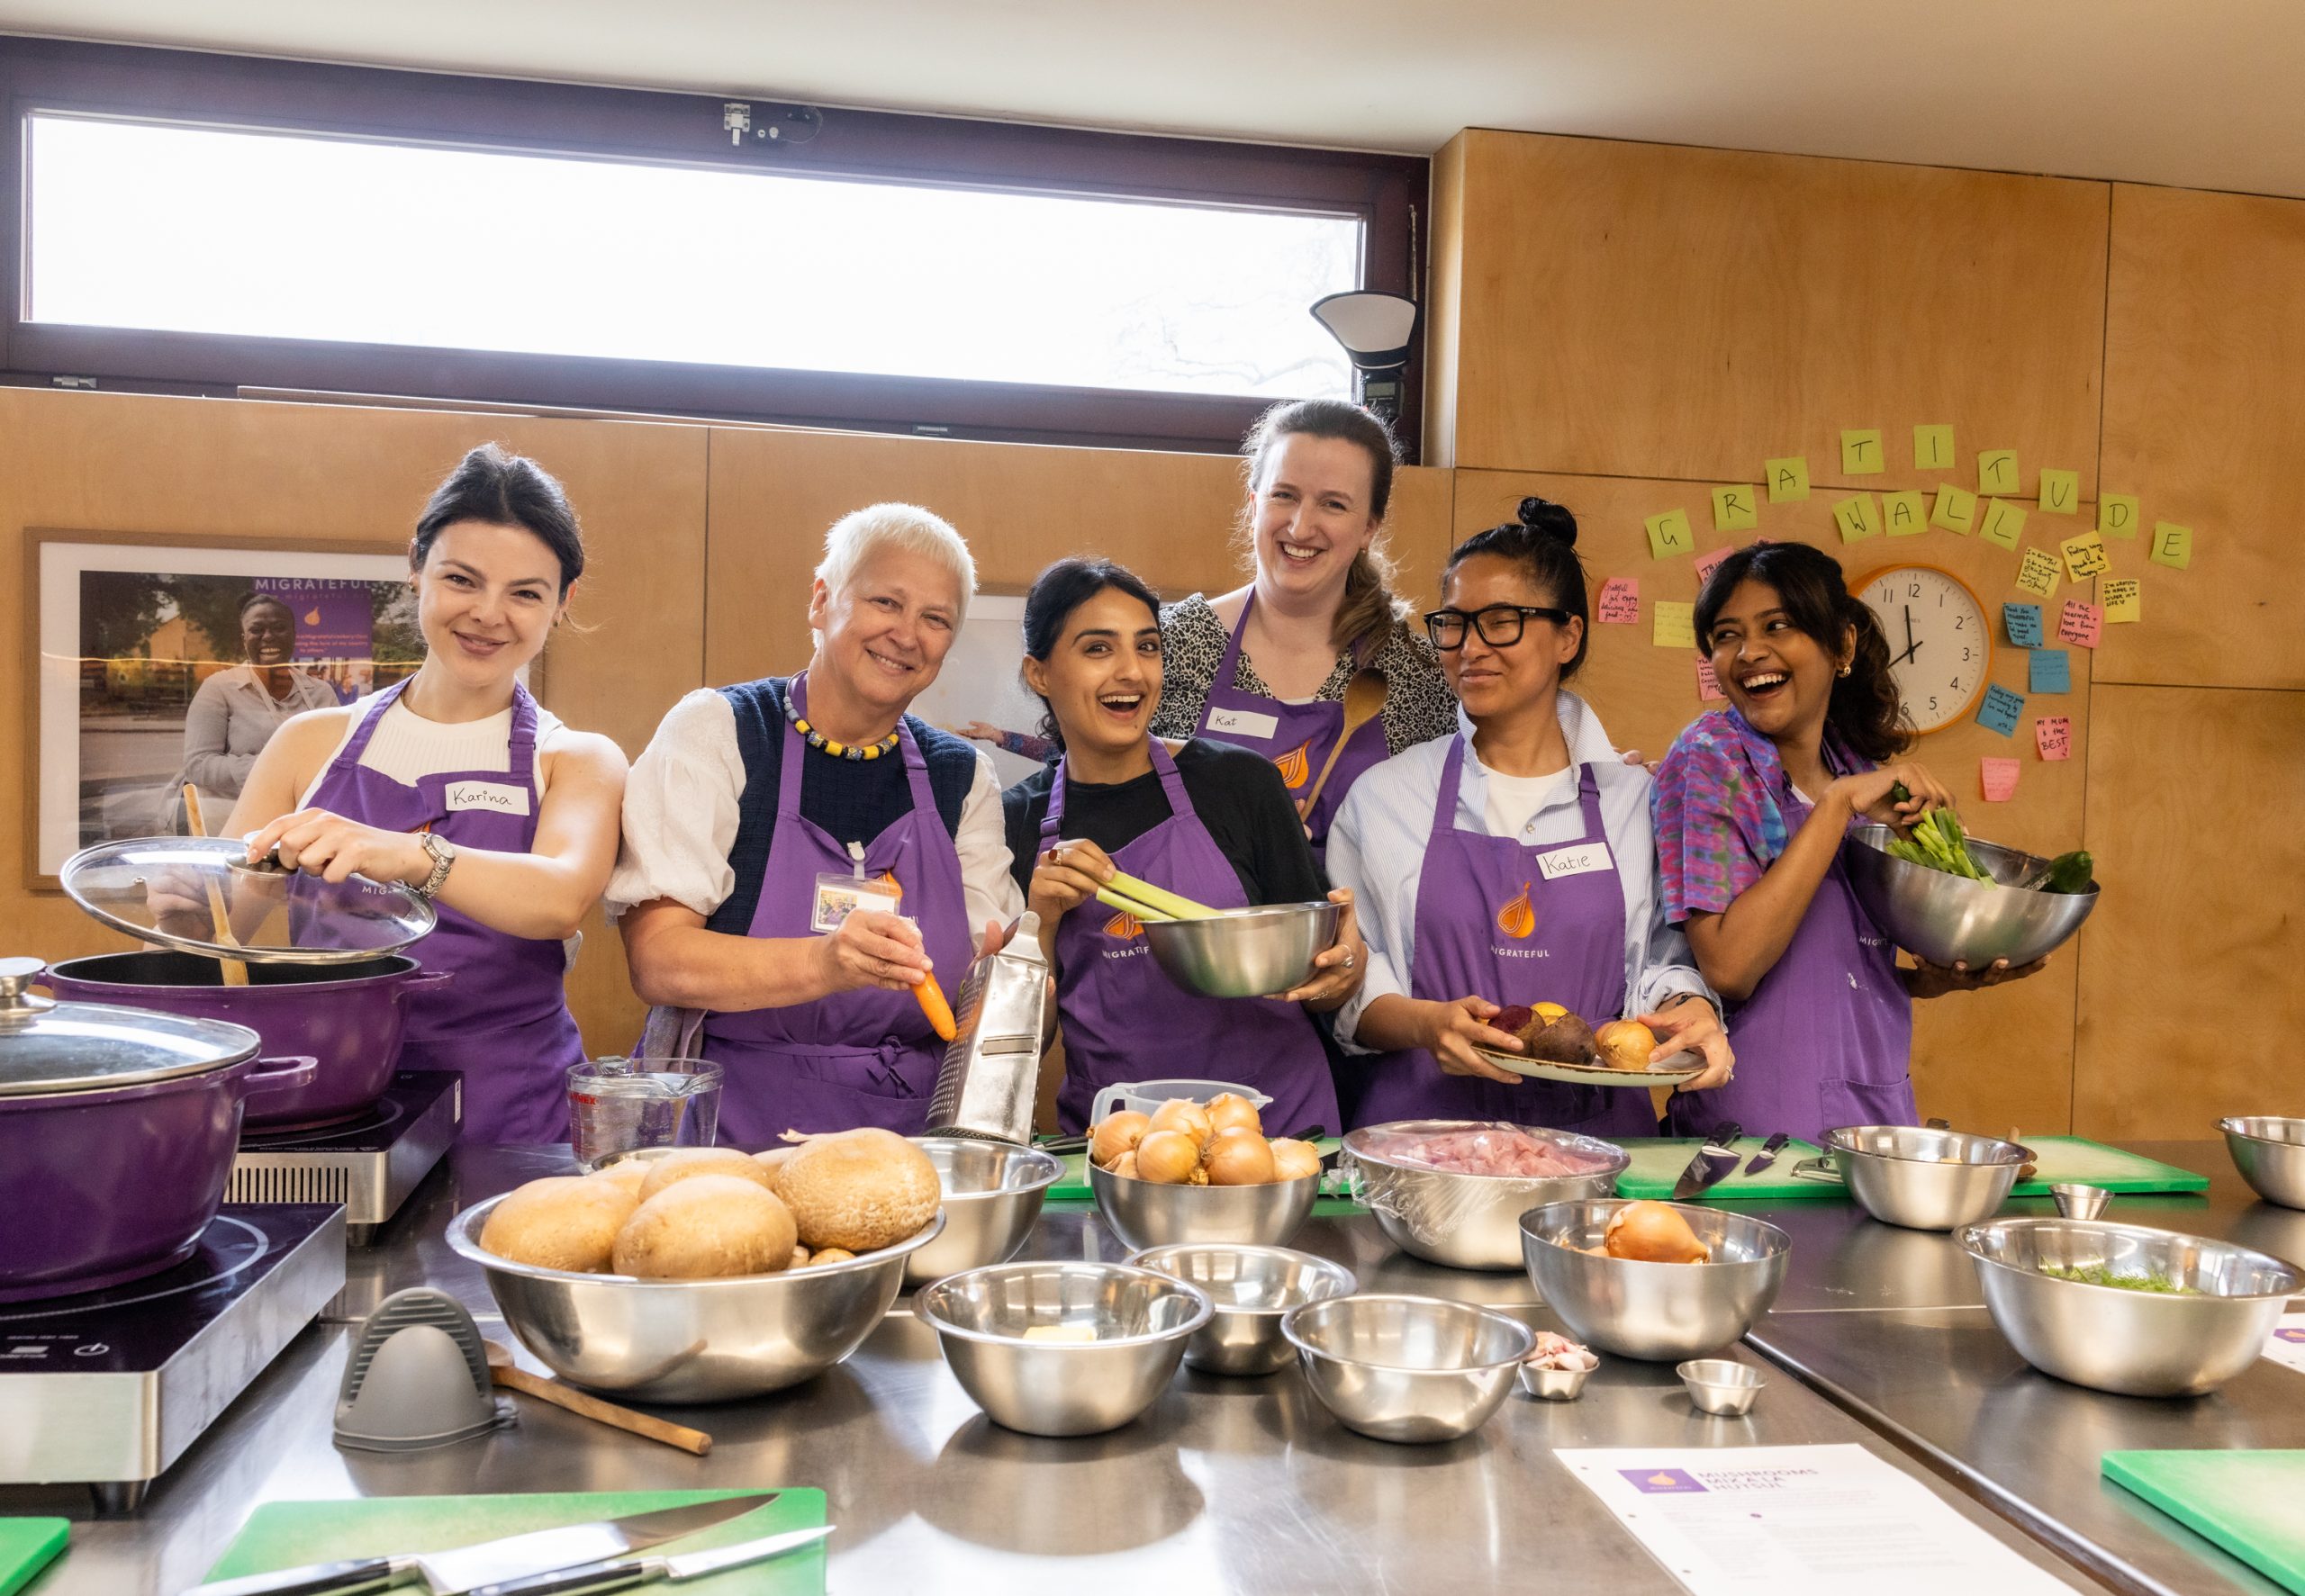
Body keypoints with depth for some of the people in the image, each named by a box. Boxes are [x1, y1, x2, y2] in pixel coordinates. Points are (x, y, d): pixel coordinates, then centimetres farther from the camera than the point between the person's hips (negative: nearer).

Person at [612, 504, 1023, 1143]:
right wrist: (826, 963, -24)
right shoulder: (716, 731, 0)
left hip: (902, 1140, 5)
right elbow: (657, 960, -10)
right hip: (724, 1136, -4)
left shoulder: (963, 775, 10)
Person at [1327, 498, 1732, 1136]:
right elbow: (1349, 983, 5)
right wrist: (1426, 1024, -14)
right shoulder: (1383, 796, 8)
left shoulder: (1633, 798, 11)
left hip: (1597, 1125, 2)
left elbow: (1657, 960, 14)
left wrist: (1687, 1008, -7)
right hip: (1426, 1119, -2)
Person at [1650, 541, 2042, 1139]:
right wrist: (1838, 803, -20)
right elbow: (1729, 969, -22)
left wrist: (1934, 979, -1)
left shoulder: (1864, 765, 8)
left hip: (1876, 1114, 6)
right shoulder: (1711, 758, -10)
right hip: (1753, 1128, -5)